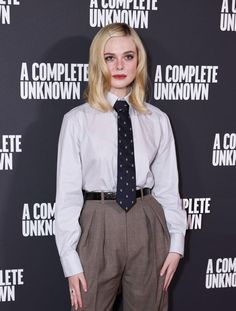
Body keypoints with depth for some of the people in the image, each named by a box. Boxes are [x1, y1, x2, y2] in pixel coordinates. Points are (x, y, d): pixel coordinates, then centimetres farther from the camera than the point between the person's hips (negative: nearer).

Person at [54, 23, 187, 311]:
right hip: (97, 226, -2)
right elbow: (67, 192, -5)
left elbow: (167, 186, 6)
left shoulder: (157, 120, 2)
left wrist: (176, 243, 2)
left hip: (147, 224, 2)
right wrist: (70, 259, -7)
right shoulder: (77, 120, -5)